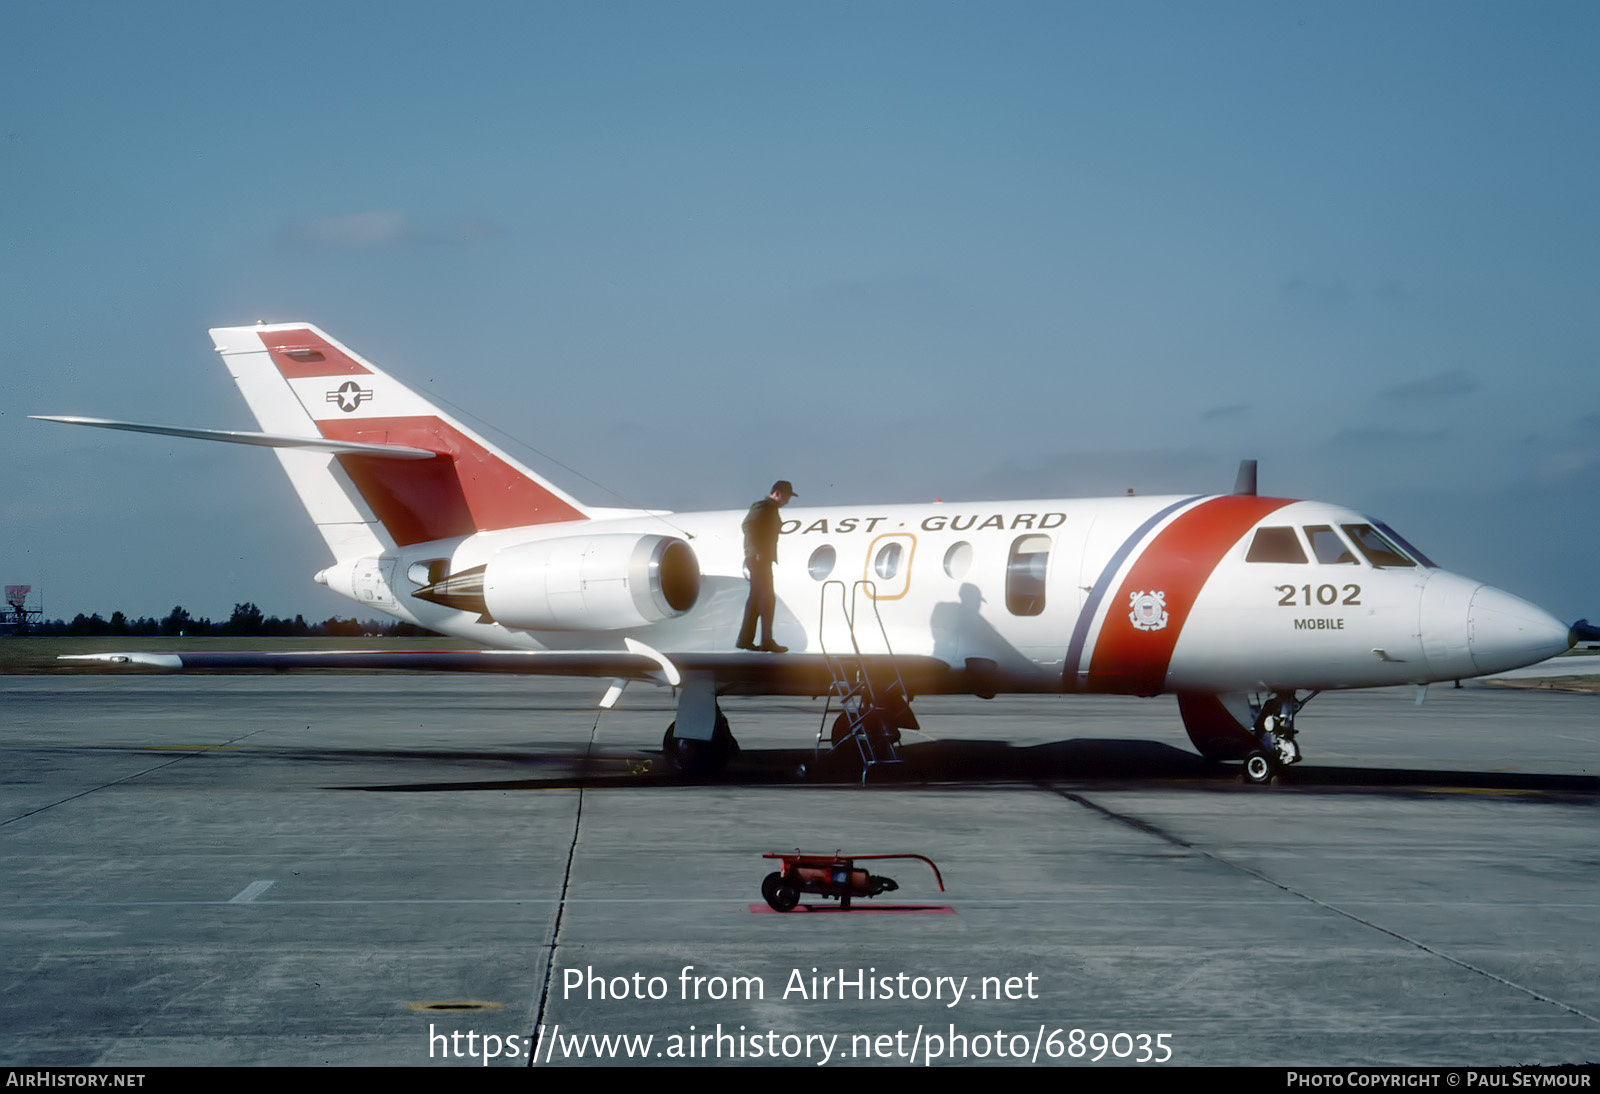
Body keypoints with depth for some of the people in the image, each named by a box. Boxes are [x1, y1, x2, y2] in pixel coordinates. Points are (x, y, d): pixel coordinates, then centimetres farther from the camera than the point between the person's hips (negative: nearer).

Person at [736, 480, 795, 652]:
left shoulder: (771, 509, 18)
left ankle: (745, 639, 14)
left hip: (763, 559, 10)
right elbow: (747, 525, -23)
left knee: (756, 598, 11)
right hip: (758, 558, -10)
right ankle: (767, 641, -14)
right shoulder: (762, 507, -12)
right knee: (768, 597, -12)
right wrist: (758, 552, -24)